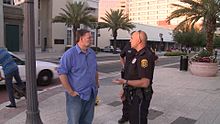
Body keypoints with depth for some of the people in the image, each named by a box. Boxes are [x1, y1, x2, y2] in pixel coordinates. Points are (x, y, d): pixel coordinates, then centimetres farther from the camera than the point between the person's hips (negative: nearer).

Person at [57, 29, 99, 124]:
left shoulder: (92, 53, 7)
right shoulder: (70, 54, -13)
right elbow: (62, 73, -16)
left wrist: (96, 85, 13)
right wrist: (70, 92, -17)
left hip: (91, 95, 6)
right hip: (77, 96, -6)